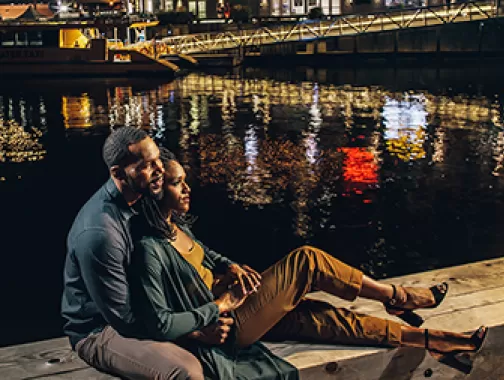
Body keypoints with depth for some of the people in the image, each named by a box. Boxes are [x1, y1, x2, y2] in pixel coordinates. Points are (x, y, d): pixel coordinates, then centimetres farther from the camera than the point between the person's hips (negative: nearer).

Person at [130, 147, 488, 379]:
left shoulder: (176, 223, 3)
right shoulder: (151, 249, -24)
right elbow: (160, 324, -26)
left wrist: (231, 267, 2)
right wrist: (219, 307, -20)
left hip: (227, 299, 8)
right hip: (224, 325, -8)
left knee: (328, 318, 2)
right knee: (306, 260, -15)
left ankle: (431, 340, 12)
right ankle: (396, 296, 5)